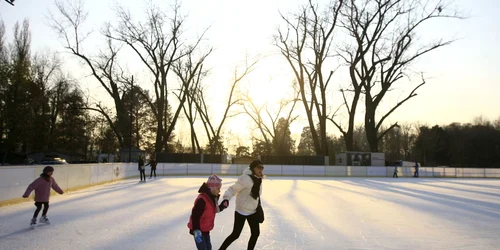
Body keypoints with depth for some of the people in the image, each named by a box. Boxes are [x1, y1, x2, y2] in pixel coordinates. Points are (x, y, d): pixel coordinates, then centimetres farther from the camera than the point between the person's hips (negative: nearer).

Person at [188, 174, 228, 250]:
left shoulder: (212, 197, 2)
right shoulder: (202, 200, -27)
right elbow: (195, 217, -27)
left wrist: (221, 207, 1)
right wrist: (197, 232, -28)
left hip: (205, 229, 9)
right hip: (199, 230, -9)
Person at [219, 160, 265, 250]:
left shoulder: (258, 179, 1)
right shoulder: (245, 178, -24)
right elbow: (233, 189, -27)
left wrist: (258, 206, 21)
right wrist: (226, 199, -42)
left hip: (253, 211, 7)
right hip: (241, 211, -7)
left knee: (256, 233, 9)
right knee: (235, 234, -1)